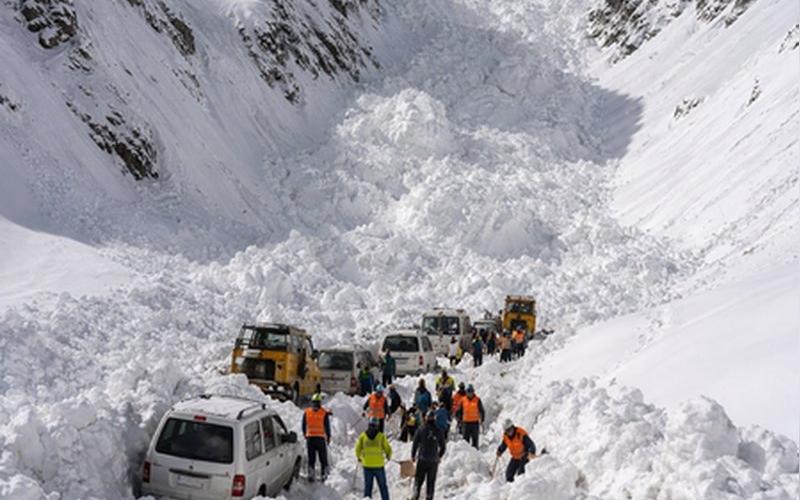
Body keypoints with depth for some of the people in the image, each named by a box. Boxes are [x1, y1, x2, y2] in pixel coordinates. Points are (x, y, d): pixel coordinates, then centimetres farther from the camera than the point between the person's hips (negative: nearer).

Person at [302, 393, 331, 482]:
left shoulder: (306, 412, -1)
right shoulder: (324, 413, -8)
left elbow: (303, 426, 6)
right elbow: (327, 427, -6)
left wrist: (305, 435, 20)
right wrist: (328, 437, 5)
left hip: (310, 438, 2)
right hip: (321, 438, -2)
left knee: (311, 458, 10)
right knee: (323, 458, 9)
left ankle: (310, 474, 1)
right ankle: (323, 475, 9)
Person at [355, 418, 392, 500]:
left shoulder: (362, 436, -3)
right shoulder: (381, 436, -8)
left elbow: (358, 448, 2)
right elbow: (388, 448, -1)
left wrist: (359, 457, 21)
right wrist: (388, 456, 21)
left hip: (367, 466, 2)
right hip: (379, 465, -1)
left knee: (367, 486, 12)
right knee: (383, 486, 10)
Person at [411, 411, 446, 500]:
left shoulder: (421, 430, -5)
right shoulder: (438, 431, -1)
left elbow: (415, 444, -3)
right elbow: (443, 447, 6)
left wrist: (413, 456, 11)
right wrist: (439, 456, 22)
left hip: (422, 459, -1)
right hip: (434, 460, 1)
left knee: (418, 479, 8)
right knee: (431, 481, 9)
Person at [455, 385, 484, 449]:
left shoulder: (477, 400, -3)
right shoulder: (463, 400, 5)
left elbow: (482, 411, 1)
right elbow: (460, 411, 14)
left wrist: (481, 420, -4)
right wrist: (460, 420, 11)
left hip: (475, 422, -2)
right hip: (466, 423, 2)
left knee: (475, 439, 1)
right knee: (465, 439, 5)